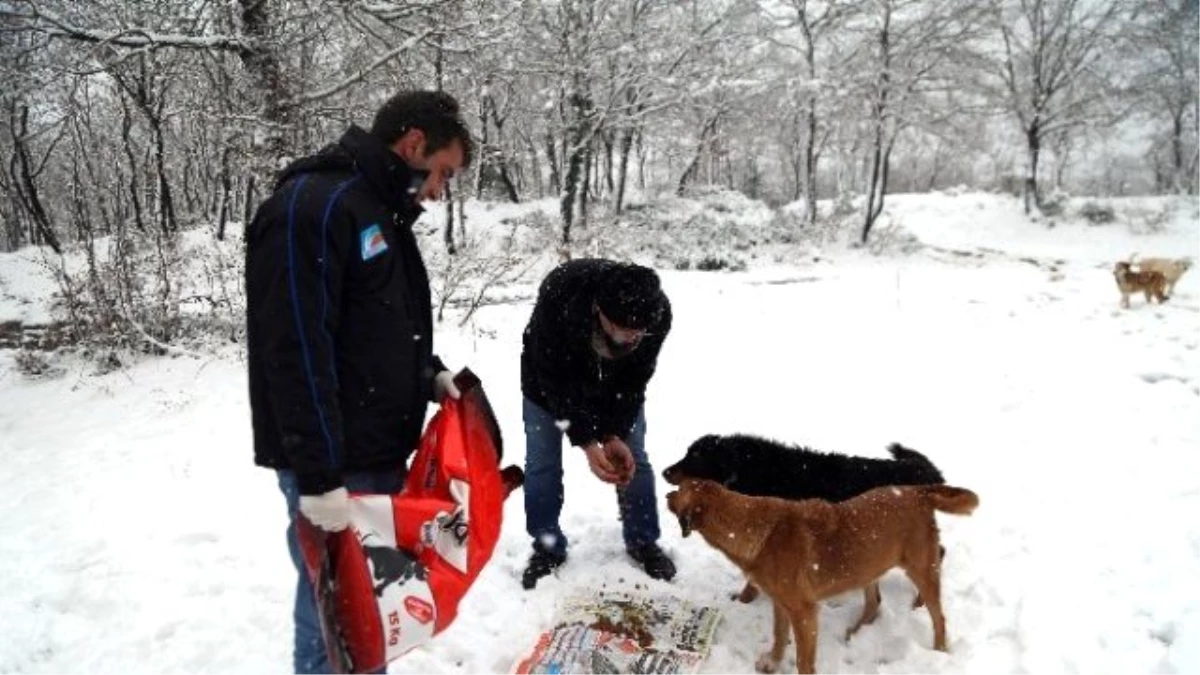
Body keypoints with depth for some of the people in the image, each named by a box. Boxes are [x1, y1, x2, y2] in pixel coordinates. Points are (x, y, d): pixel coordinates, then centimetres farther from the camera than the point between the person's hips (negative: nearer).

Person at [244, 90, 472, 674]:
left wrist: (427, 375, 7)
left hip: (381, 454, 9)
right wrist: (319, 475, -24)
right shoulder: (310, 206, -18)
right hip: (333, 466, -9)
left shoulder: (381, 211, 14)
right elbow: (296, 351, -23)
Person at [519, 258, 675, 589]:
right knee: (541, 462, -1)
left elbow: (635, 379, -19)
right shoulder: (557, 295, -42)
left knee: (634, 458, 3)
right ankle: (547, 548, 16)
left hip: (617, 381, 2)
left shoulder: (657, 312, -35)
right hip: (550, 378, -1)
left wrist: (615, 434, -26)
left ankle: (643, 542, 20)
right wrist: (586, 441, -35)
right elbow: (555, 379, -31)